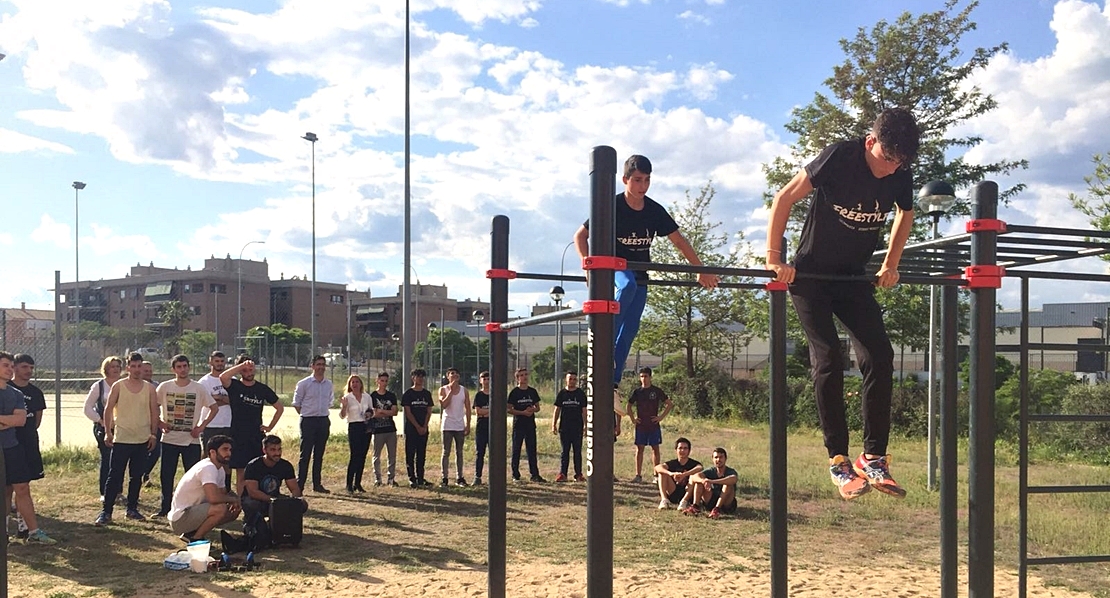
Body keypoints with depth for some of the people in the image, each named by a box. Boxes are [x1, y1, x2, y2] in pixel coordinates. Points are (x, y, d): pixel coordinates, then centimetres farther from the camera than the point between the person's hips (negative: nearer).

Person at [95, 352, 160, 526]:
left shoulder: (149, 388, 4)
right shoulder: (118, 386, -2)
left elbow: (154, 412, 7)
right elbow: (108, 409, 1)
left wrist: (153, 434, 3)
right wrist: (107, 432, -4)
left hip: (143, 440, 3)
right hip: (121, 439, -3)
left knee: (137, 477, 10)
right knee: (114, 476, -3)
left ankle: (132, 509, 21)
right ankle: (106, 512, 1)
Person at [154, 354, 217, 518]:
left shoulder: (199, 388, -2)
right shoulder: (164, 387, 0)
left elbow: (214, 408, 4)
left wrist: (201, 426, -3)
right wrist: (159, 423, -1)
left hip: (191, 440, -1)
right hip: (169, 439, 1)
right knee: (166, 475, 8)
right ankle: (165, 508, 20)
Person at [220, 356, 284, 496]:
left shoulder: (263, 389, 5)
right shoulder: (234, 386, -1)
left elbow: (280, 407, 16)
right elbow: (223, 377, -26)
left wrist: (270, 427, 8)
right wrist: (242, 365, -28)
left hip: (257, 437, 2)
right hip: (238, 437, -2)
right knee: (240, 474, 2)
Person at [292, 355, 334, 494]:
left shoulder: (329, 385, 8)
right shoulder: (304, 384, -5)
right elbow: (296, 403, 1)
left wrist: (323, 413, 11)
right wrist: (305, 415, -1)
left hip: (324, 421, 5)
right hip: (308, 421, -5)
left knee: (319, 455, 11)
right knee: (305, 454, -6)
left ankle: (317, 484, 17)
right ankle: (299, 485, -2)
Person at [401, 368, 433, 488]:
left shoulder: (427, 394, 10)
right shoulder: (408, 394, -2)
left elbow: (429, 411, 8)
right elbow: (408, 412, -6)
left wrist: (424, 426, -4)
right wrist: (418, 427, -11)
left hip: (423, 429, 4)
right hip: (411, 428, -4)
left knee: (421, 454, 6)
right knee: (410, 454, -2)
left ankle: (420, 478, 11)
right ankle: (412, 479, 3)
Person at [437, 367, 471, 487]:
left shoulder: (464, 390, 6)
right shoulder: (443, 389, -1)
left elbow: (467, 409, 7)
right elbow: (444, 405, -17)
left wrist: (468, 425, 1)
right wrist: (451, 390, -17)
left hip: (460, 426, 3)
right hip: (447, 426, -3)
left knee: (459, 452, 8)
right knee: (446, 452, 0)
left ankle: (459, 477, 13)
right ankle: (444, 478, 3)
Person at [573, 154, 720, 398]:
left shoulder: (655, 211, -3)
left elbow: (679, 241, 5)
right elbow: (580, 236, -10)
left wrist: (702, 271, 2)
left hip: (640, 276, 4)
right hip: (614, 266, -4)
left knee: (629, 331, -2)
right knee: (628, 285, -40)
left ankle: (613, 384, 2)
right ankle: (606, 343, -34)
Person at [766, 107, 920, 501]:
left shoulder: (901, 175, -5)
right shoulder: (838, 158, -20)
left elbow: (905, 214, 16)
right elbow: (784, 199, -18)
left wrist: (890, 266, 9)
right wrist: (774, 259, -22)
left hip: (853, 277, 5)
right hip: (809, 276, -5)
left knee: (879, 356, -9)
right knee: (828, 361, -14)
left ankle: (874, 458, -2)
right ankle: (838, 460, -7)